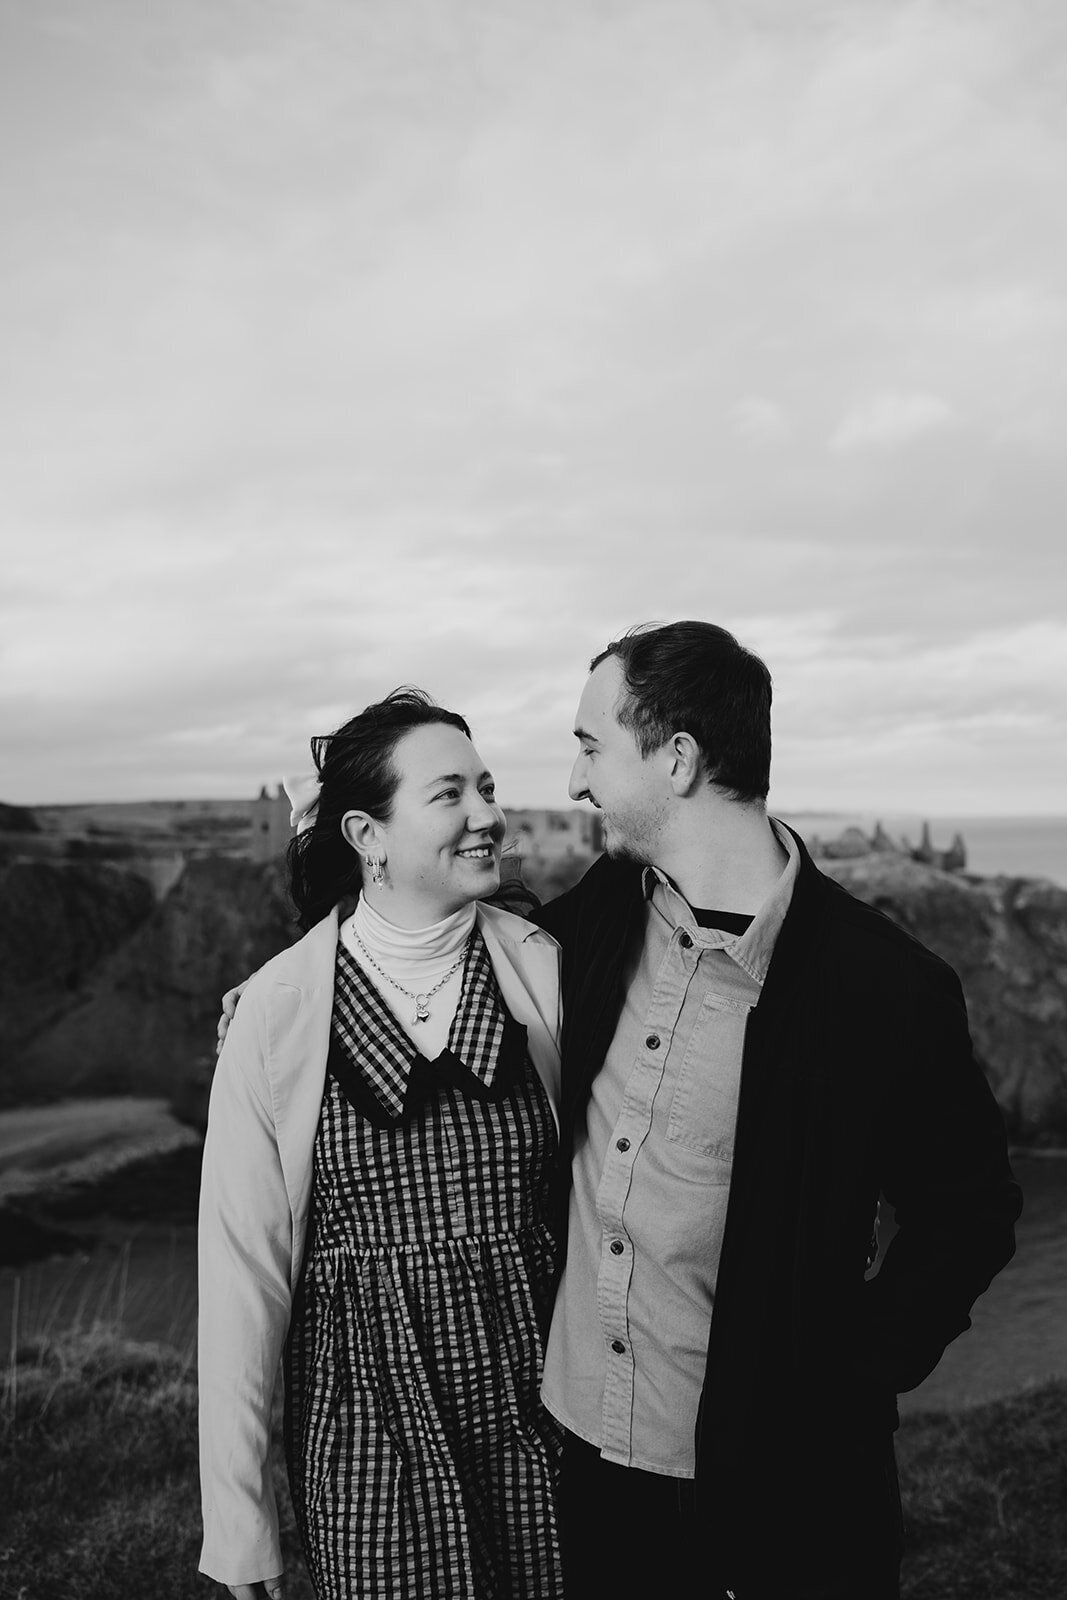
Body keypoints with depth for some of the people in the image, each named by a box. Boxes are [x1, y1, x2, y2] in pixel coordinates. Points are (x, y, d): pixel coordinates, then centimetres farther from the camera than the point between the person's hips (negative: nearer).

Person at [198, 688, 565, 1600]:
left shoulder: (544, 971, -9)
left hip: (541, 1414, 2)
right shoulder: (277, 1012, -12)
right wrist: (239, 1524, -3)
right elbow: (242, 1269, -7)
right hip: (366, 1429, -1)